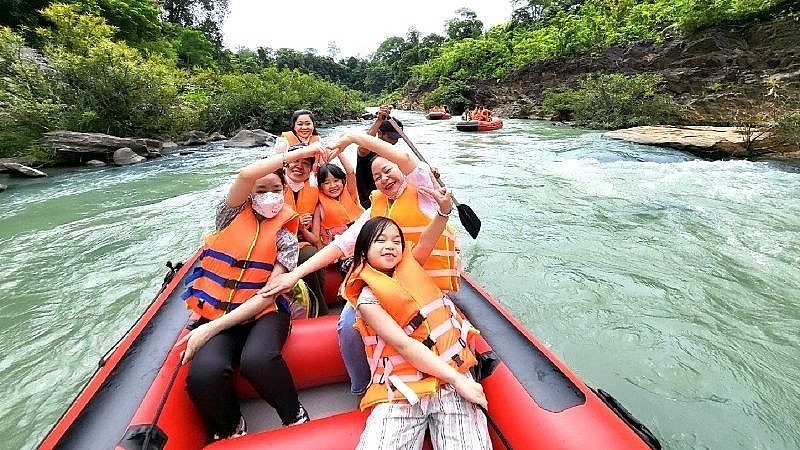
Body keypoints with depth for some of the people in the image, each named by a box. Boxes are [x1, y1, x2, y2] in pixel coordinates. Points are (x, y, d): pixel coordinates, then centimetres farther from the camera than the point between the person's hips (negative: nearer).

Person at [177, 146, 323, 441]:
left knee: (257, 360, -33)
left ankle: (295, 418, -3)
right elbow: (246, 175, -16)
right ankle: (229, 428, 6)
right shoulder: (233, 214, 6)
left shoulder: (286, 237, 3)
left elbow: (268, 295, -6)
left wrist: (213, 327, -15)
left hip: (261, 314, -1)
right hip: (215, 313, 2)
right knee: (204, 373, -28)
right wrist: (301, 152, -13)